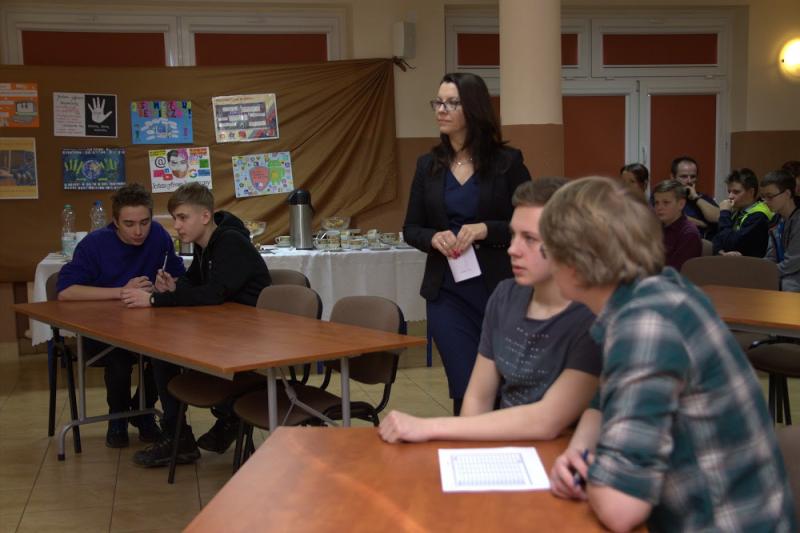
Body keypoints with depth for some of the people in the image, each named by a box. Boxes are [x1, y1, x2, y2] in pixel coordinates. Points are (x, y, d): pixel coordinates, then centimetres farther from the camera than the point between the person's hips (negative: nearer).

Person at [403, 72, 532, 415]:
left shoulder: (507, 162, -2)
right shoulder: (428, 165, 7)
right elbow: (411, 228, 11)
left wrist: (485, 230, -18)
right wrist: (433, 238, -11)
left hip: (499, 289, -2)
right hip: (447, 293, 2)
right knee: (467, 388, -2)